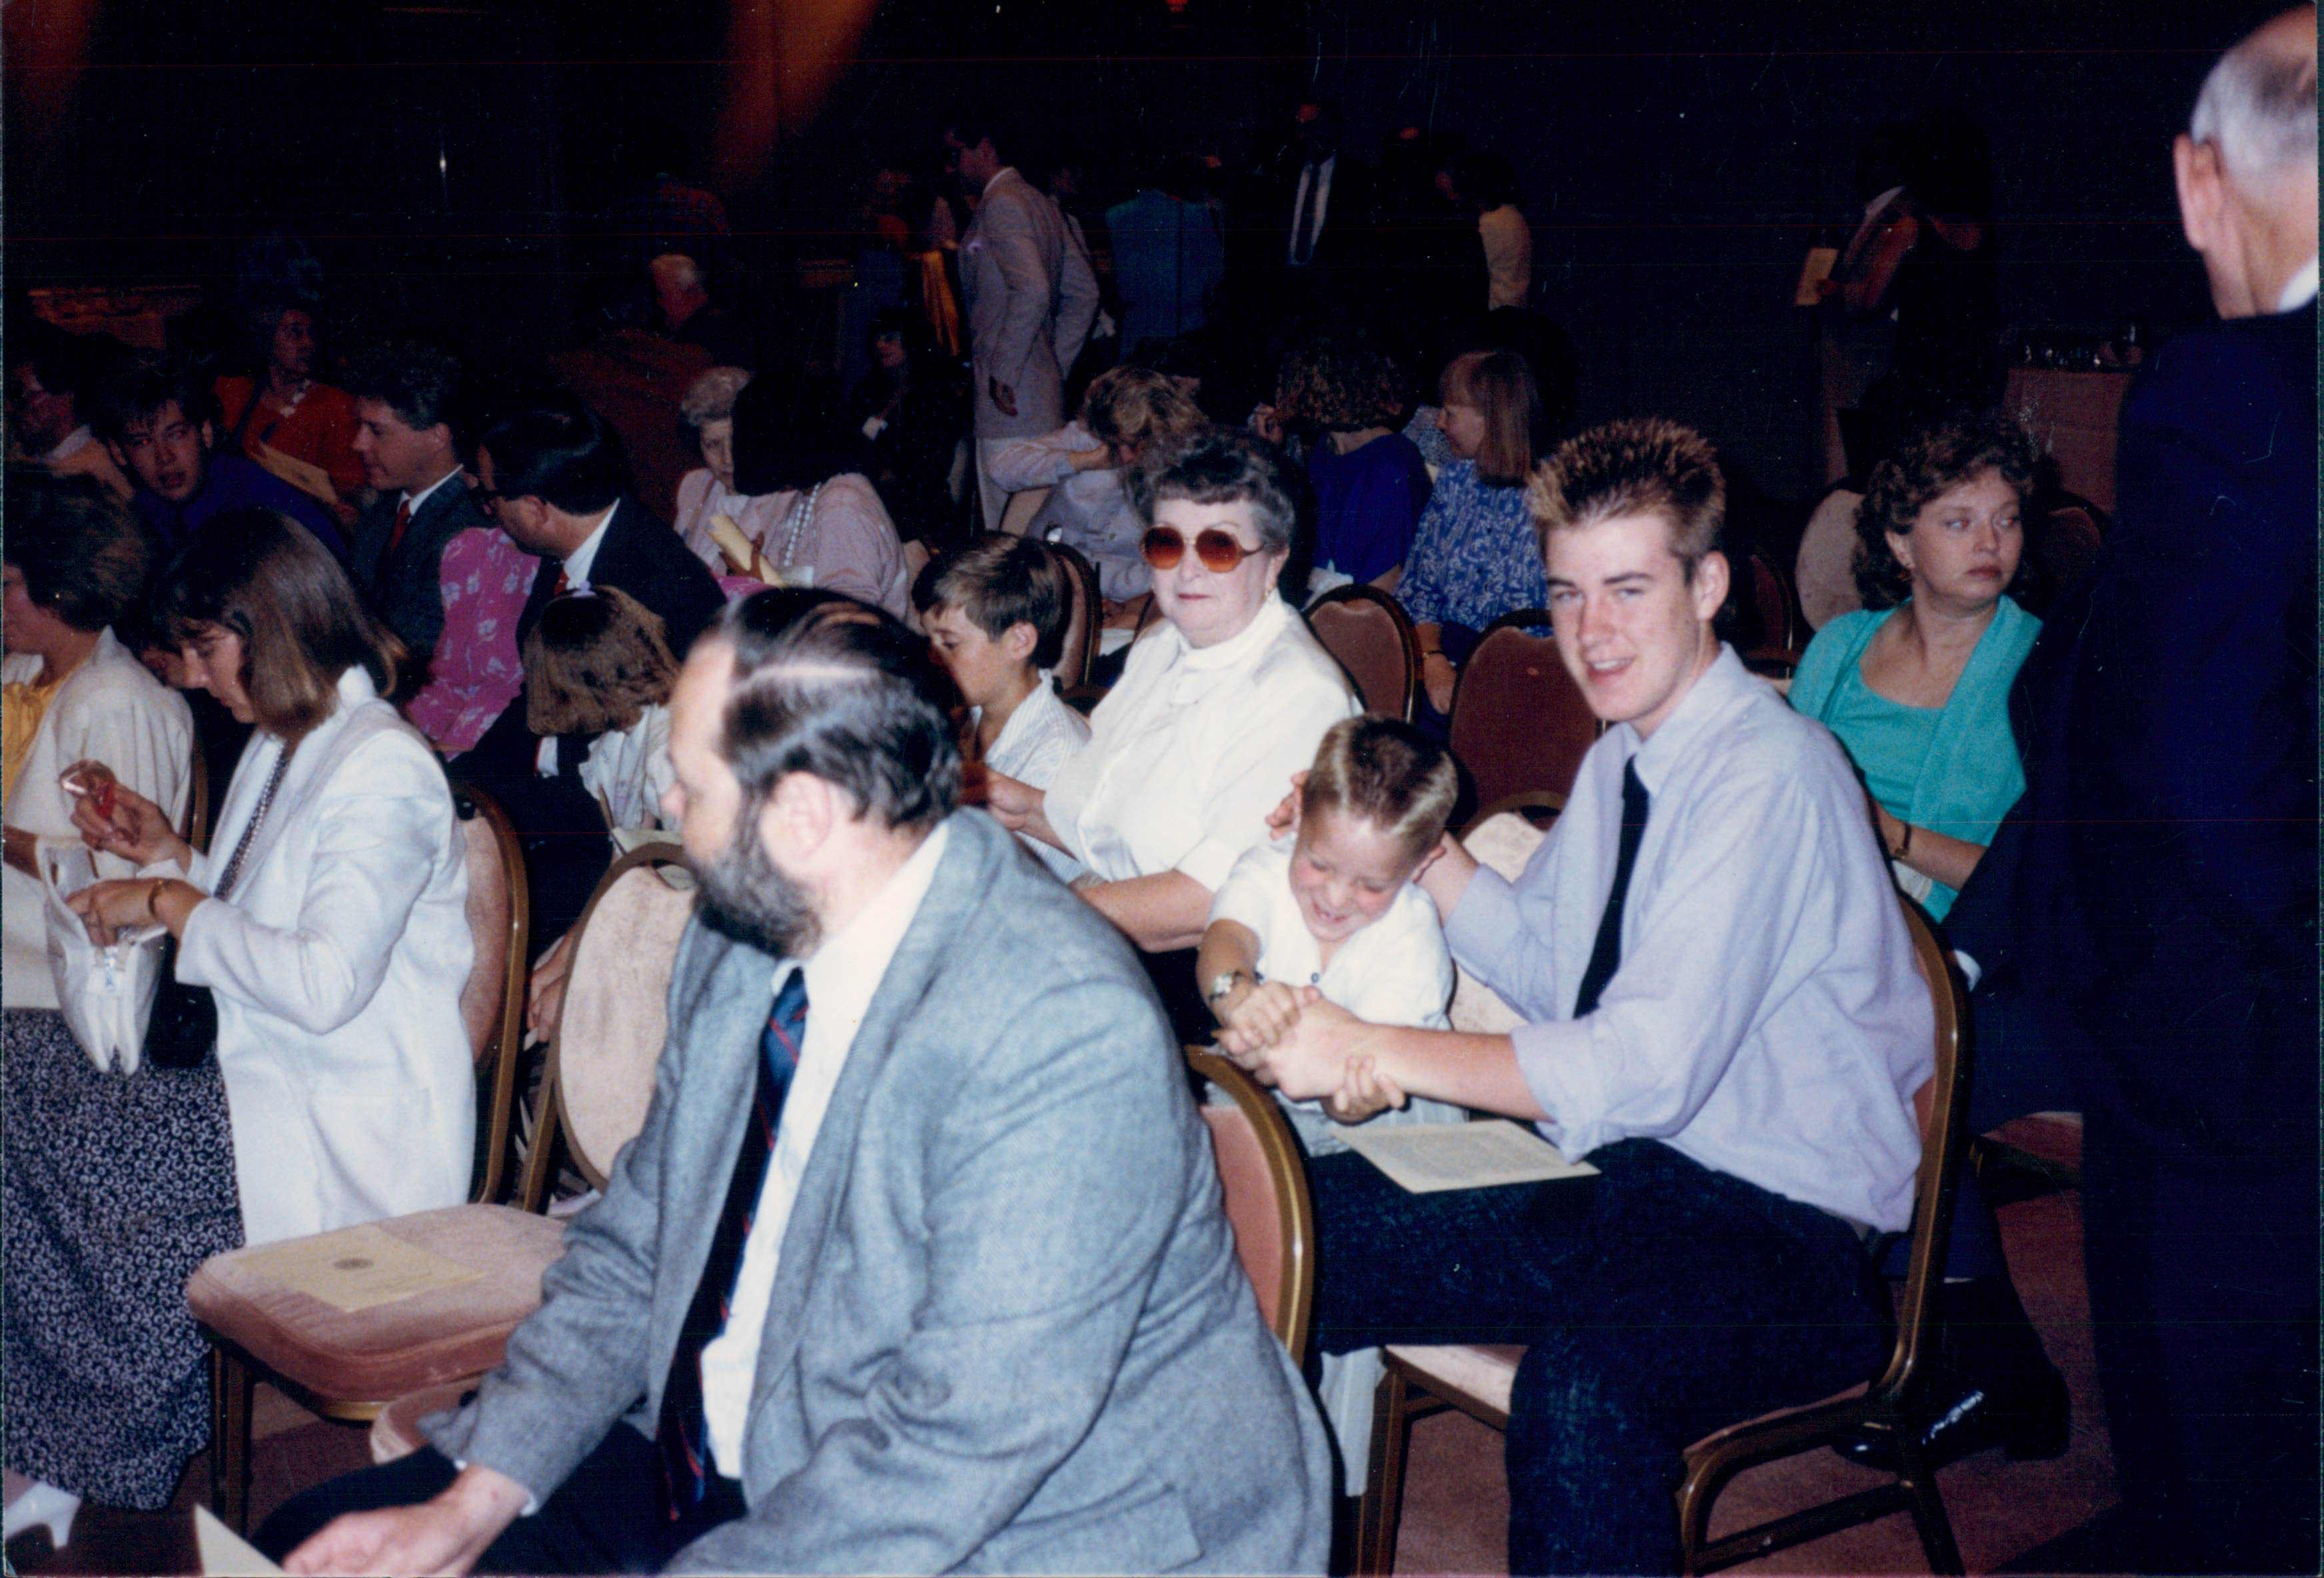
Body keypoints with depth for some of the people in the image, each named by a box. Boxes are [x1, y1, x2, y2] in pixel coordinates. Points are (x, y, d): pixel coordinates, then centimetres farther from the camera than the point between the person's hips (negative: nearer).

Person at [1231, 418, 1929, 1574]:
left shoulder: (1770, 773, -18)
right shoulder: (1621, 757, 11)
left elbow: (1650, 1067, -26)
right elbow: (1543, 962, 23)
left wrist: (1374, 1054, -26)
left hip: (1778, 1228, -8)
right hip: (1617, 1172, 8)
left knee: (1583, 1385, -38)